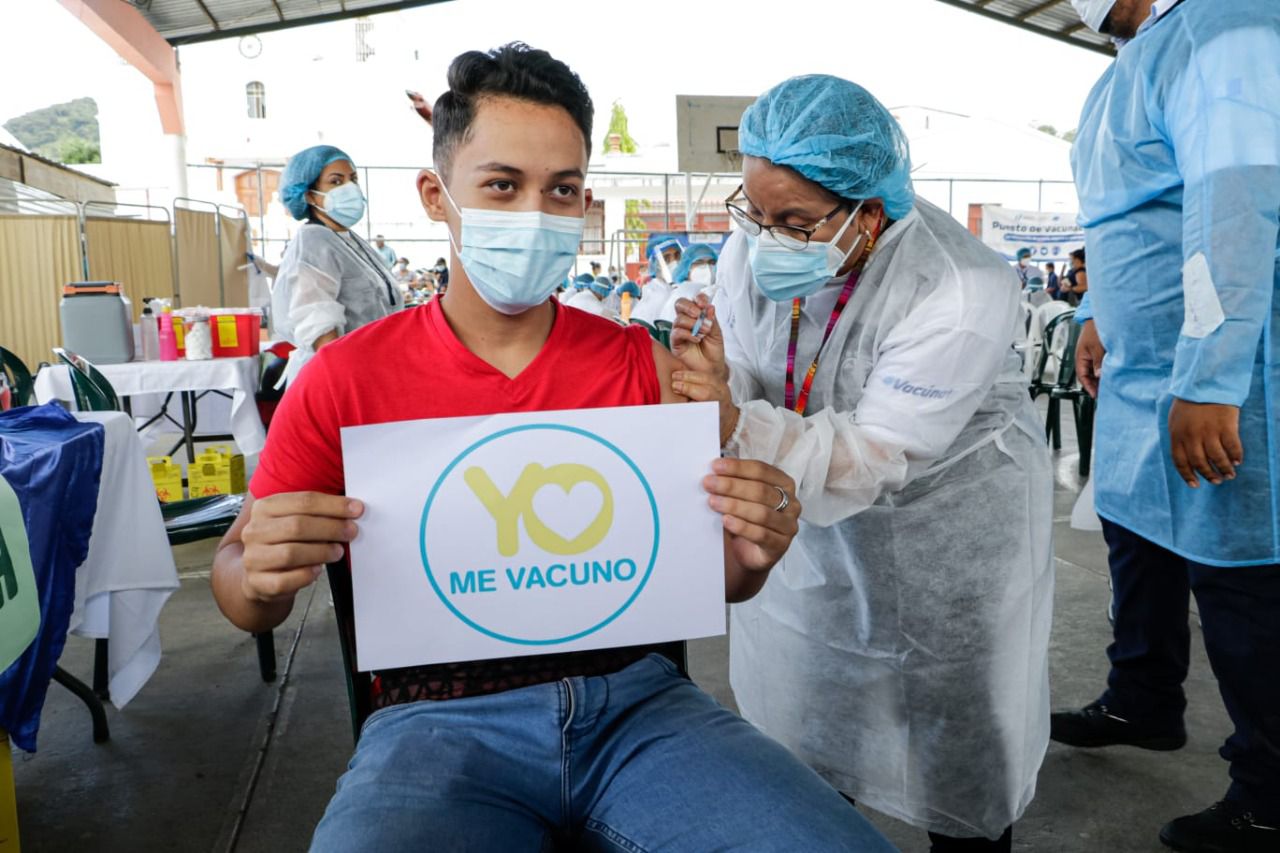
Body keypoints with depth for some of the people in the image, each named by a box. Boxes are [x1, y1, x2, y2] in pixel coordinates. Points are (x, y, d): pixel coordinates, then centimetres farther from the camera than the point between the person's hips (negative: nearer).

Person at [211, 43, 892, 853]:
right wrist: (260, 574, -18)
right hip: (441, 717, -1)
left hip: (633, 695, 2)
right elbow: (241, 592, 6)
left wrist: (748, 552, -14)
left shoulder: (642, 365, 2)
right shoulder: (346, 377, -2)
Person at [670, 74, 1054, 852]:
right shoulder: (755, 250, -16)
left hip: (951, 514, -5)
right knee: (801, 691, 17)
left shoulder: (959, 295, -33)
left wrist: (739, 425, -46)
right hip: (823, 507, 5)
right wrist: (714, 377, -35)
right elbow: (747, 381, -10)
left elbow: (875, 455, -32)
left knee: (955, 714, 11)